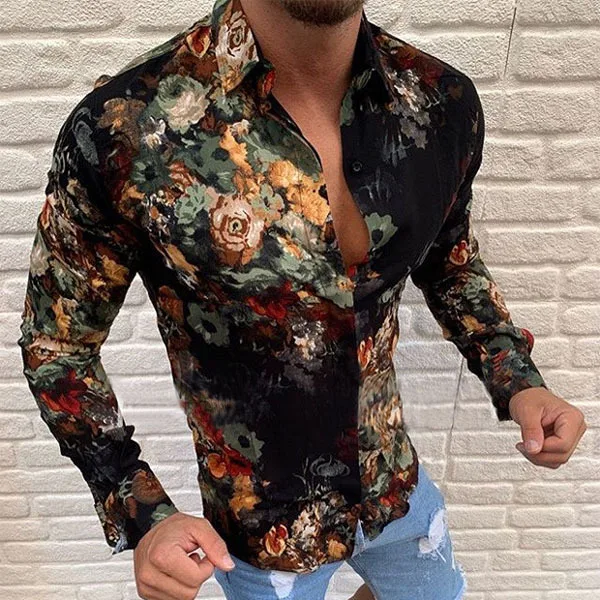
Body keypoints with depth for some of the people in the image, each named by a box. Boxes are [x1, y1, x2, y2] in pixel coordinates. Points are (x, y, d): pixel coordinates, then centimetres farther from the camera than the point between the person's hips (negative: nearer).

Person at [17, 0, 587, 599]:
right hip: (259, 526, -3)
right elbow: (57, 343, -13)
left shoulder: (441, 101, -15)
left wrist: (517, 382, -10)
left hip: (395, 481, 4)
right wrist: (141, 516, -22)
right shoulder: (123, 126, -27)